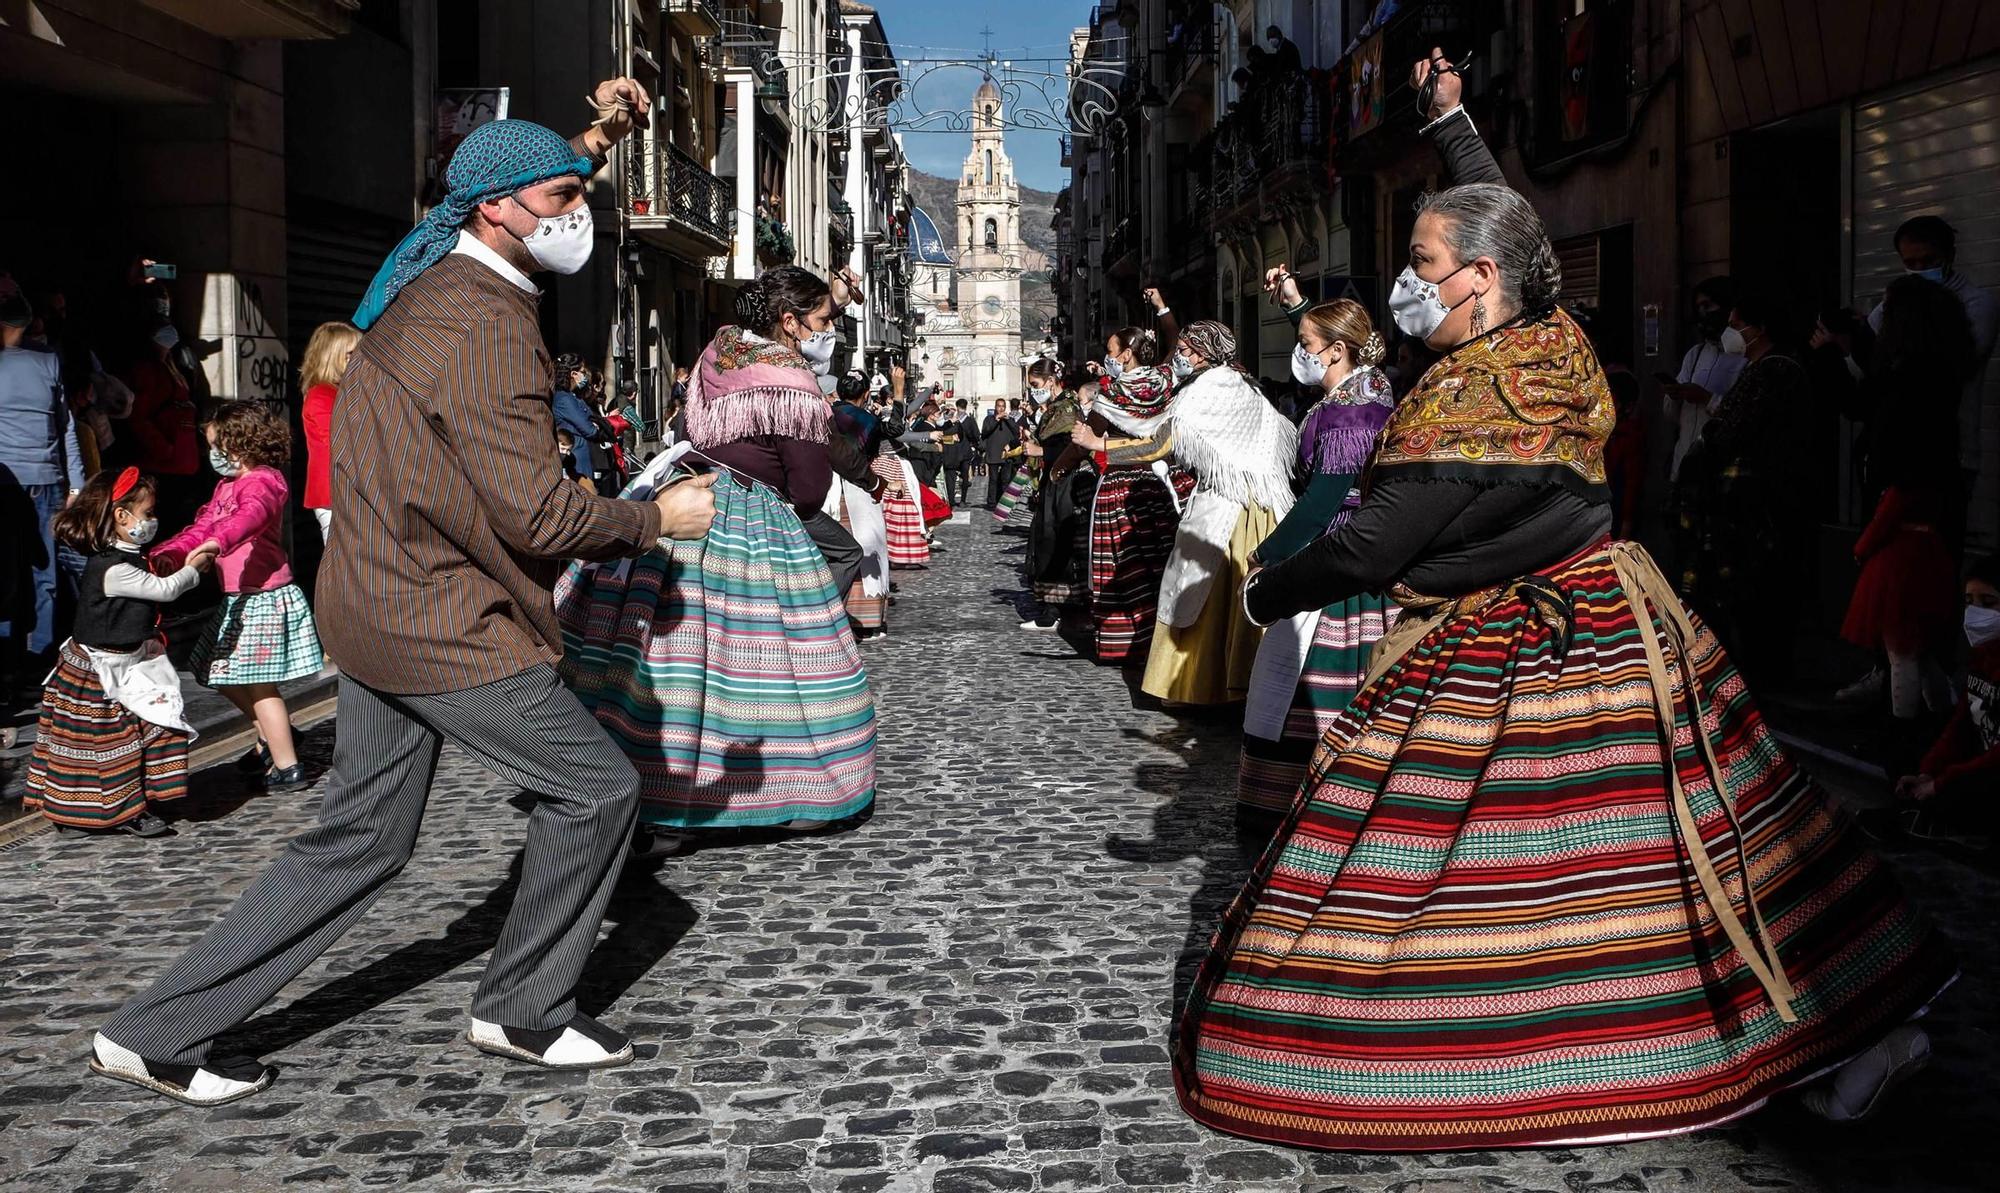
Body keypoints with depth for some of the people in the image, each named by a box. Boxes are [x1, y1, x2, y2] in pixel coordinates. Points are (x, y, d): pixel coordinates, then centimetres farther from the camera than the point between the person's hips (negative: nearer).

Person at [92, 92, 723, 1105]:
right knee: (595, 789, 3)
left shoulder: (430, 278, 10)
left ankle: (157, 1034, 19)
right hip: (448, 625, -10)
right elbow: (535, 516, -23)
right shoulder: (486, 324, -20)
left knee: (361, 840, 14)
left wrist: (596, 139, 23)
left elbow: (539, 213, 34)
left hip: (378, 606, 10)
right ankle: (525, 1010, 17)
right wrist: (656, 519, -8)